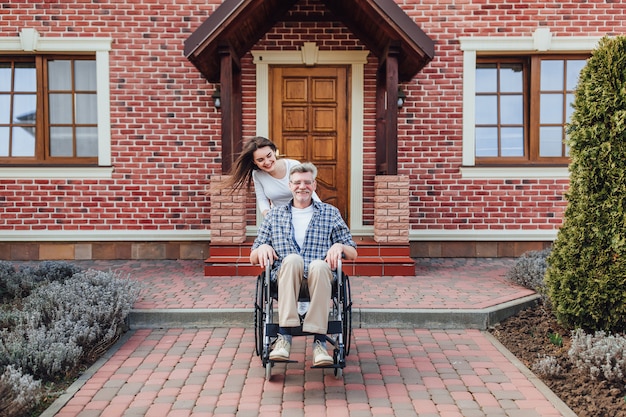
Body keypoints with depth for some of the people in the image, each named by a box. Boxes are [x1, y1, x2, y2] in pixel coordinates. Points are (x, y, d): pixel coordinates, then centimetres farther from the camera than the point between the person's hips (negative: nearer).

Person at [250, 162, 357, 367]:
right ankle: (284, 336, -38)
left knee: (319, 265, -36)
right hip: (285, 276, 0)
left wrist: (339, 246, -5)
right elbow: (253, 258, 21)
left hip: (320, 275, 0)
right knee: (292, 258, -35)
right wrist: (262, 247, -3)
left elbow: (353, 254, 18)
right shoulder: (274, 215, 22)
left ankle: (319, 342, -37)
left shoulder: (331, 213, 20)